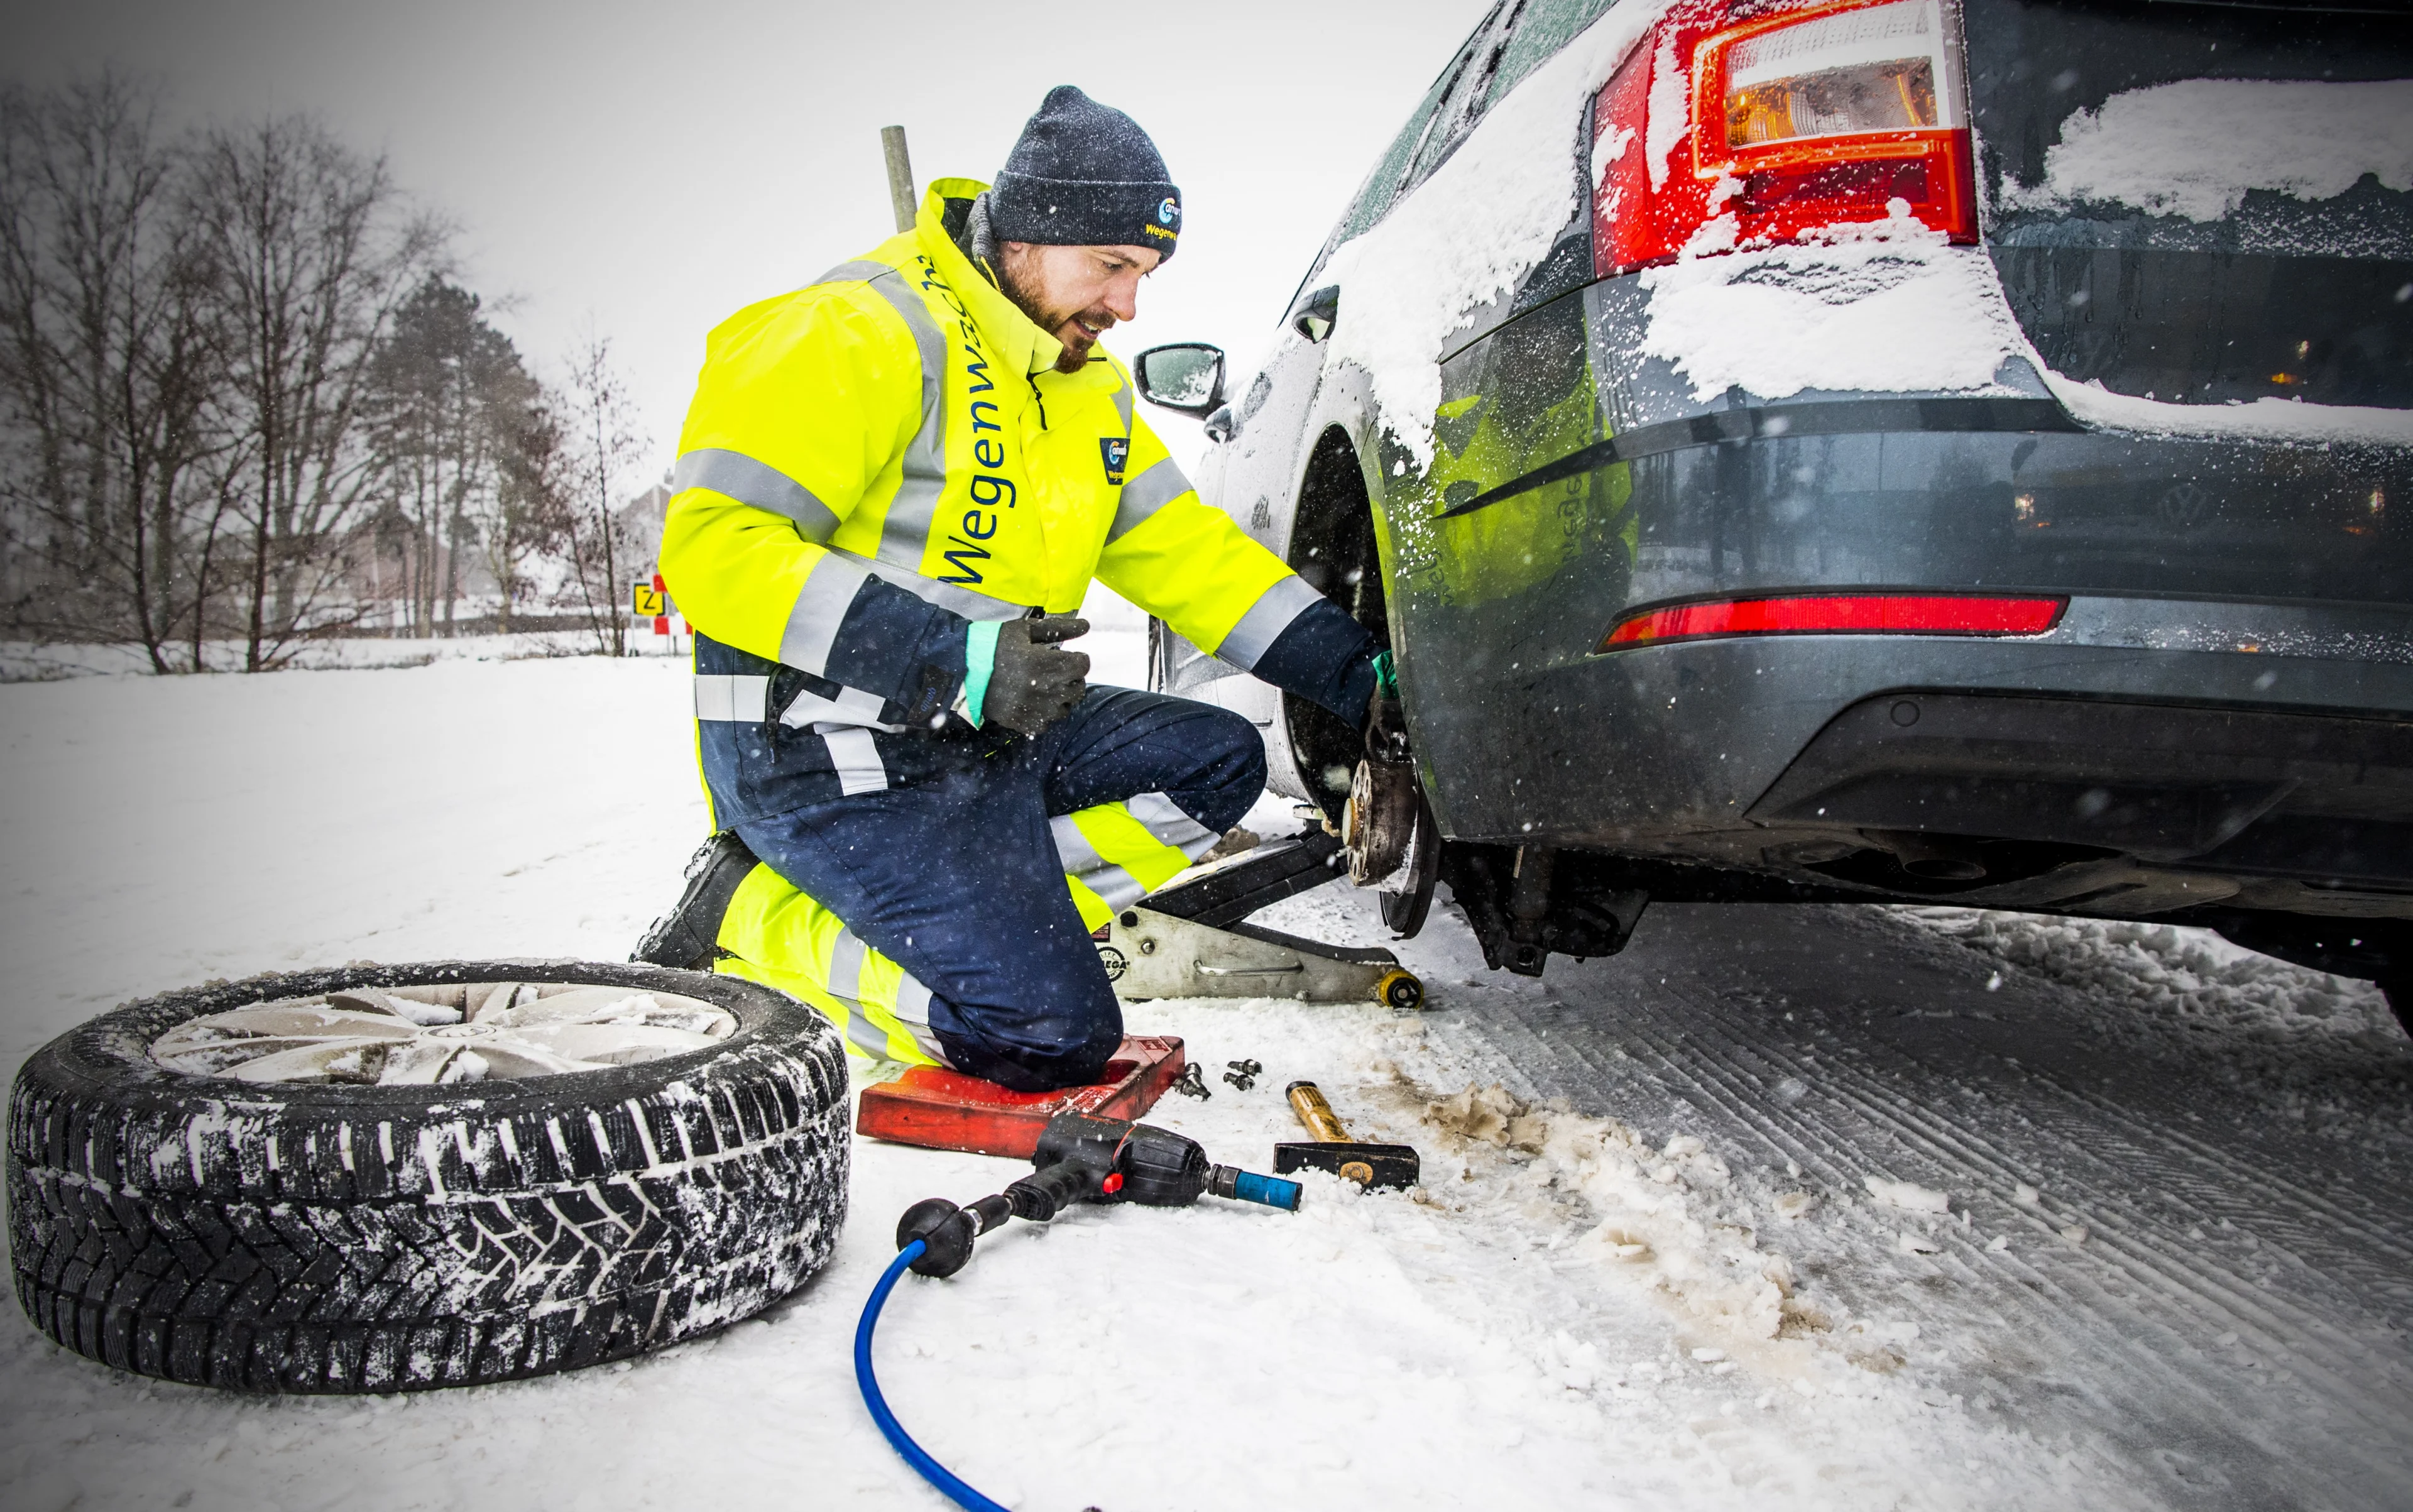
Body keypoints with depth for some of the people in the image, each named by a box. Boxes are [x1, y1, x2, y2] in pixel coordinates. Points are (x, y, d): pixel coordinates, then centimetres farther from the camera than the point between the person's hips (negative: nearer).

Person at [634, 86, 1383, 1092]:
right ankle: (750, 918, -3)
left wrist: (1358, 677, 1)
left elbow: (1190, 551, 12)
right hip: (828, 757, -9)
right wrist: (955, 658, -32)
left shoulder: (1085, 383, 13)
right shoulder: (860, 333, -16)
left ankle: (986, 912, -3)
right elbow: (713, 541, -24)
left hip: (985, 732, 9)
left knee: (1218, 760, 3)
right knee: (1055, 1037, -17)